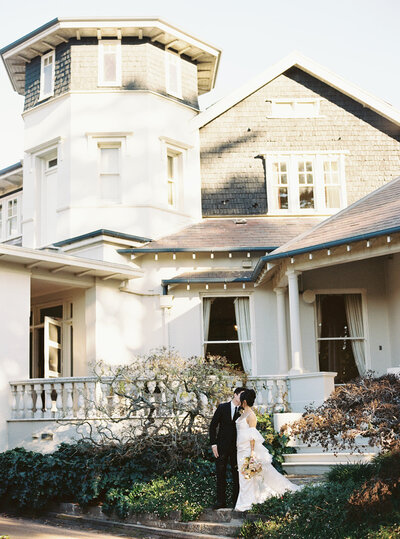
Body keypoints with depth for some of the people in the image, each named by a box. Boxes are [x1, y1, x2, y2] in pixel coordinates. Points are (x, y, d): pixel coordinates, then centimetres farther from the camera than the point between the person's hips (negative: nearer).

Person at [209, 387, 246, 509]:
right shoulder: (222, 407, 1)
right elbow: (213, 425, 0)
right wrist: (213, 444, -7)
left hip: (236, 447, 1)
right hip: (222, 447, -1)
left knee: (237, 475, 4)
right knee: (221, 475, 4)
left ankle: (237, 501, 13)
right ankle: (221, 501, 12)